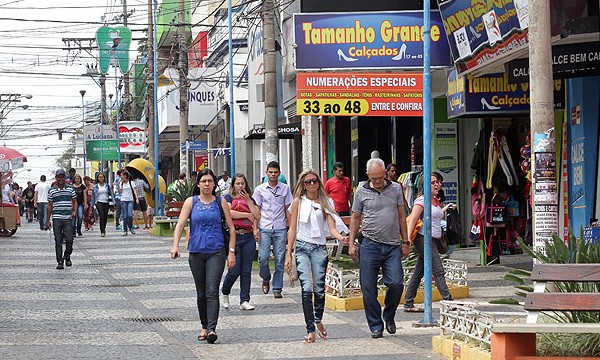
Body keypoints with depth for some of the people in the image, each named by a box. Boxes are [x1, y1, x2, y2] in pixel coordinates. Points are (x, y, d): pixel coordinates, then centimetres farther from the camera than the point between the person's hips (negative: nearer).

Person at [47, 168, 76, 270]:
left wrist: (74, 211, -6)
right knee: (58, 241, 0)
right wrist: (47, 220, 7)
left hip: (68, 218, 0)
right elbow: (50, 205, 9)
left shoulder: (70, 188, 7)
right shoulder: (52, 190, 6)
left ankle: (67, 257, 20)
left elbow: (74, 201, 13)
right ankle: (60, 262, 5)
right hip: (56, 218, 0)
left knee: (69, 239, -5)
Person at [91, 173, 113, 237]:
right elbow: (93, 196, 9)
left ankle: (103, 229, 27)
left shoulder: (107, 186, 7)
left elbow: (111, 194, 8)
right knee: (102, 216, -15)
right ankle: (102, 232, -14)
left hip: (106, 202, 2)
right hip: (99, 202, -2)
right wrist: (92, 205, 6)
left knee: (105, 217, 6)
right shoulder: (95, 187, 4)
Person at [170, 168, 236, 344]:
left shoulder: (220, 202, 5)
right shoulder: (191, 202, 5)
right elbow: (180, 224, -2)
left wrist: (231, 251, 2)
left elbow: (231, 228, 8)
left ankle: (212, 329, -21)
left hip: (216, 251, -2)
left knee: (212, 291, -15)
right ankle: (204, 326, 24)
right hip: (196, 251, 2)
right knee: (201, 293, 10)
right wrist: (175, 245, -17)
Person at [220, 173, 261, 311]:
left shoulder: (250, 199, 16)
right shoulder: (229, 198, 3)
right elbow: (229, 213, -15)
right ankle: (224, 293, 20)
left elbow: (257, 216, 3)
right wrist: (247, 215, -7)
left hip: (248, 237, 4)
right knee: (234, 270, -6)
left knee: (246, 271, 2)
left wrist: (248, 200, -4)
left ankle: (245, 301, 6)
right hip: (234, 236, -4)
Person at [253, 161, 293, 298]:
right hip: (264, 228, -1)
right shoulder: (260, 189, 6)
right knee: (263, 257, -9)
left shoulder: (285, 189, 8)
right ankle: (266, 279, 19)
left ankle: (277, 288, 7)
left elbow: (287, 209, 12)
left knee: (280, 260, 0)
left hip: (280, 229, 1)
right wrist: (255, 228, -2)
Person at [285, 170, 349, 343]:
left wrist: (341, 237, -20)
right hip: (302, 247, -1)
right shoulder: (298, 202, 5)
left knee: (319, 289, 0)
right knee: (307, 289, -13)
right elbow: (292, 229, 6)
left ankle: (318, 321, 28)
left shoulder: (326, 202, 8)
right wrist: (288, 254, 2)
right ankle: (310, 330, -11)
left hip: (320, 248, 1)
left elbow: (332, 228, 2)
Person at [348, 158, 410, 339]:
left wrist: (405, 242, 11)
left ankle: (389, 316, 15)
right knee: (369, 288, -1)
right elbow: (355, 218, 11)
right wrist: (351, 243, 5)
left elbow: (401, 216, 13)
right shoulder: (361, 192, 3)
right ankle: (376, 326, 10)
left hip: (393, 246, 1)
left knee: (396, 283, -11)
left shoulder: (395, 189, 7)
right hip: (370, 244, 0)